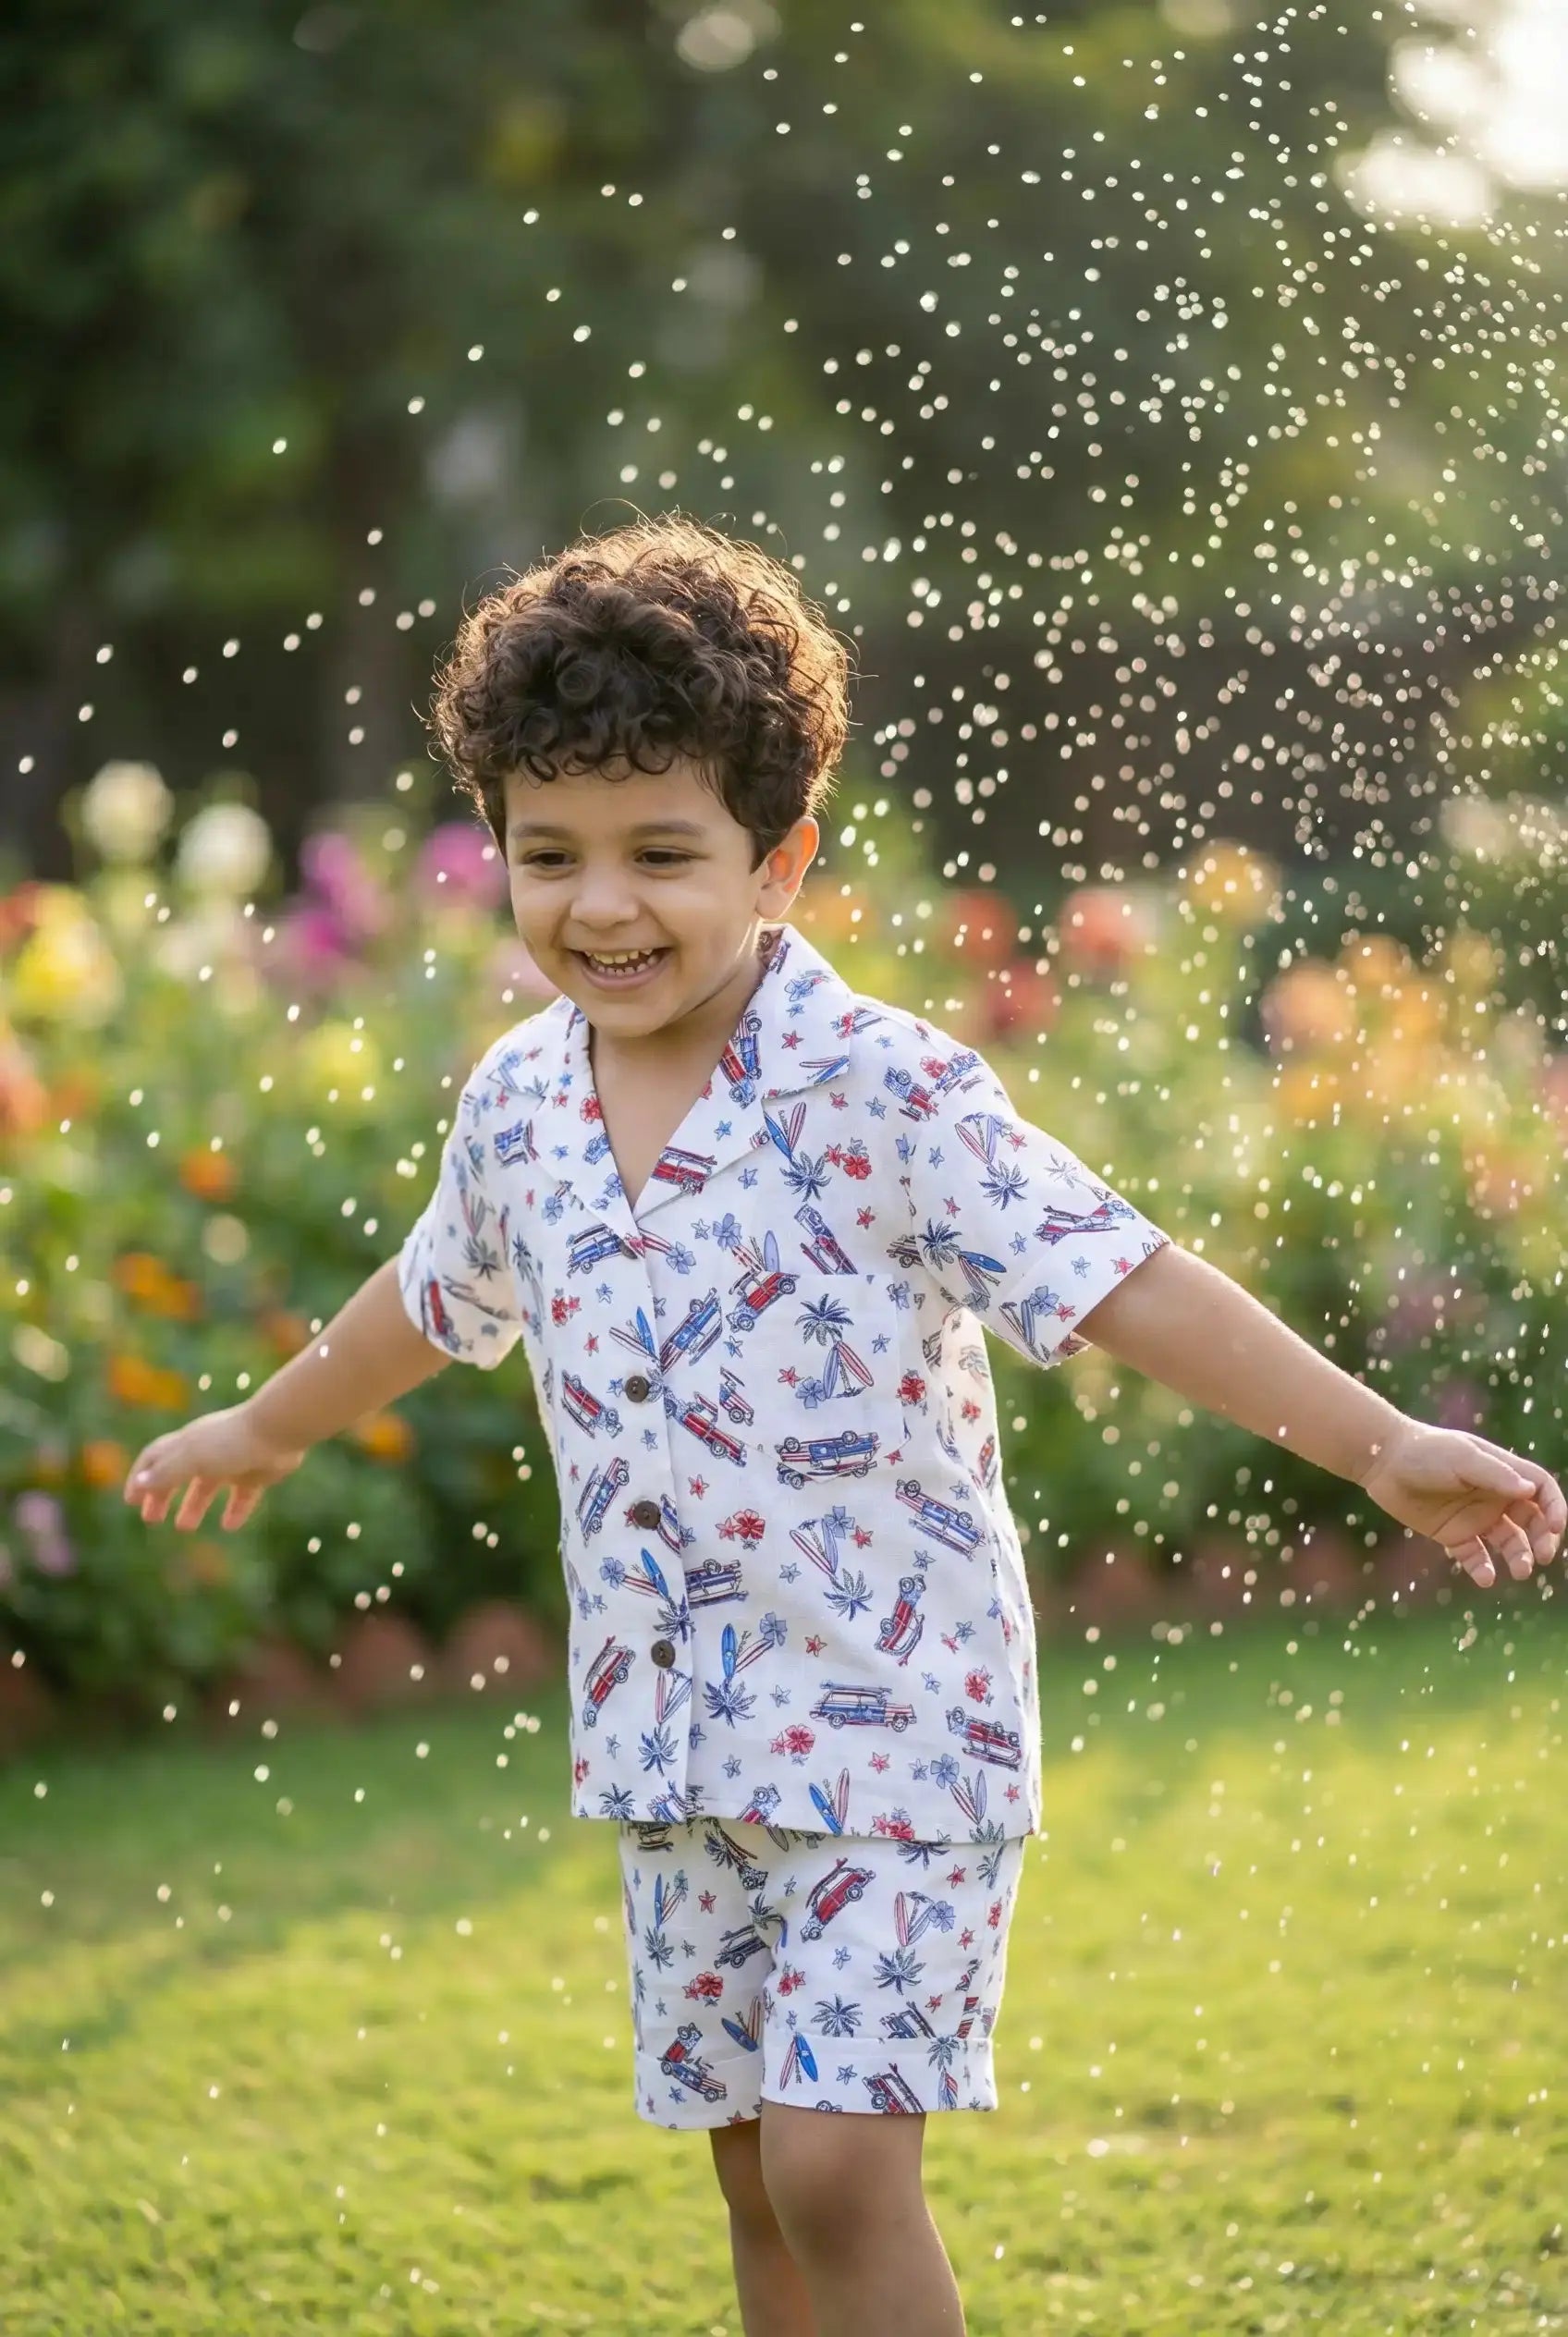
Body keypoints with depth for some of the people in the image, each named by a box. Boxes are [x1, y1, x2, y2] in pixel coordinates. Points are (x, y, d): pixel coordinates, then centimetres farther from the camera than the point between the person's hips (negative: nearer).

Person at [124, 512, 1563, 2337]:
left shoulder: (883, 1092, -16)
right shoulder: (518, 1105, 3)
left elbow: (1121, 1284, -21)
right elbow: (436, 1299, 24)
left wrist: (1384, 1449, -30)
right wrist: (262, 1432, 41)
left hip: (892, 1724, -6)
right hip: (670, 1741, 6)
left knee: (840, 2168, -13)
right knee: (758, 2182, 13)